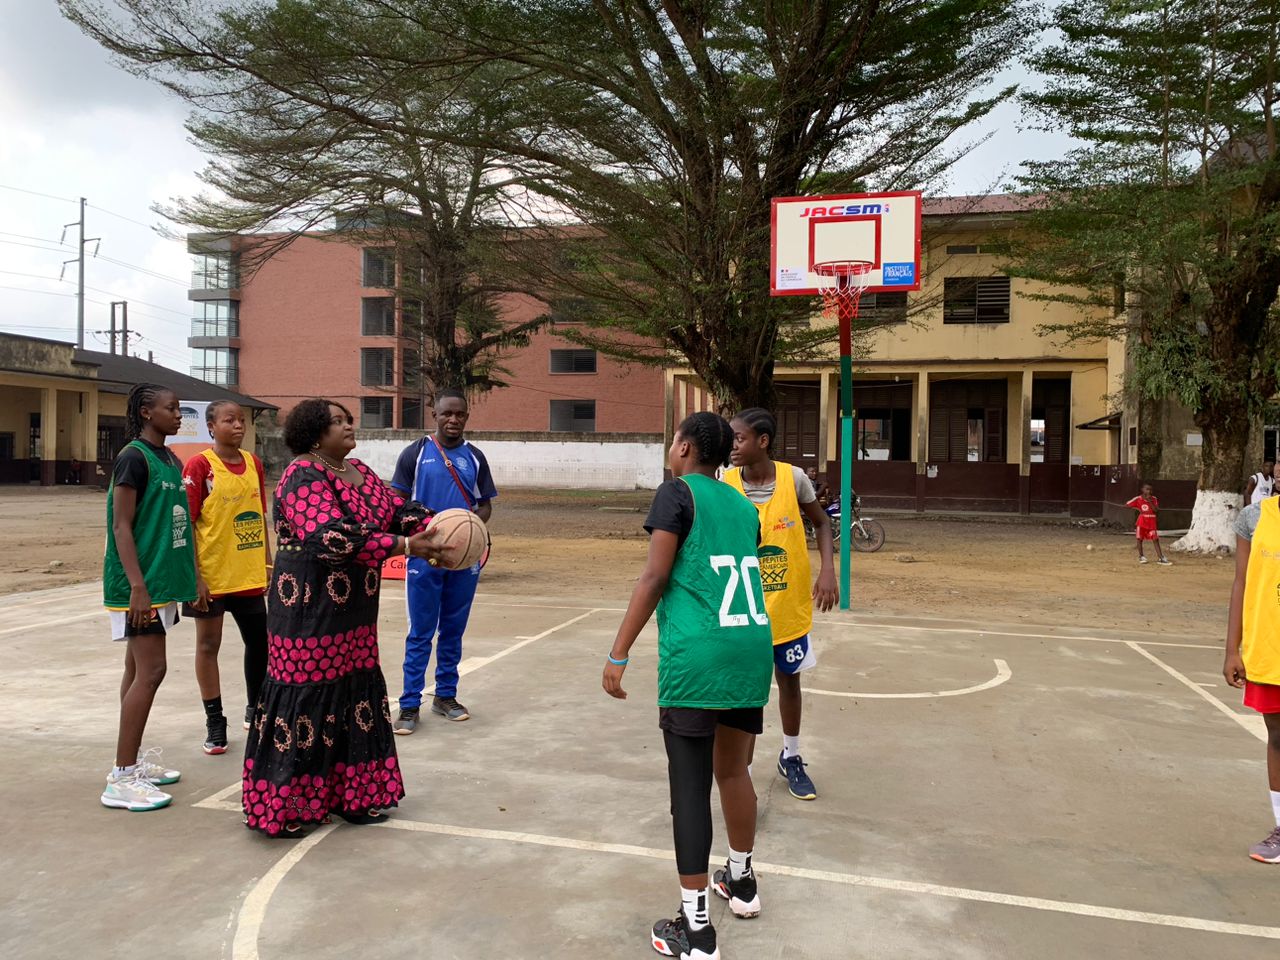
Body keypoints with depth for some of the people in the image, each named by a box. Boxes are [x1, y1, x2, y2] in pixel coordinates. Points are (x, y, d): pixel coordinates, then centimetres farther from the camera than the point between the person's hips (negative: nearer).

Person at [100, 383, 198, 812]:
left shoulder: (172, 461, 13)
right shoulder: (134, 458, -12)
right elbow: (121, 526, -16)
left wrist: (189, 577, 19)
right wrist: (138, 587, -21)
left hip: (162, 581, 9)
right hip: (139, 584, -9)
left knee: (139, 669, 15)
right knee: (150, 670, -10)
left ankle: (133, 757, 25)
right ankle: (122, 778, -4)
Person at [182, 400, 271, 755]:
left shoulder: (253, 463, 8)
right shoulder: (199, 466, -8)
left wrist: (268, 565, 12)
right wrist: (194, 576, -14)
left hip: (249, 574, 5)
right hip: (212, 574, -5)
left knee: (259, 642, 11)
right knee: (208, 644, 7)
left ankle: (255, 710, 30)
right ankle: (214, 722, 18)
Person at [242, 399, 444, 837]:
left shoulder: (359, 472, 12)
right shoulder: (304, 477, -15)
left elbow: (397, 509, 8)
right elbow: (332, 538, -27)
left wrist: (432, 529, -13)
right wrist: (404, 546, -27)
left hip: (353, 613, 9)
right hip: (310, 611, -9)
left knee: (354, 695, 13)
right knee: (305, 700, -2)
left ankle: (348, 794, 26)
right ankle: (282, 807, 12)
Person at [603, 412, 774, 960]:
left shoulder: (678, 492, -1)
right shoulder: (742, 505, 17)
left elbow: (655, 577, -10)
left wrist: (619, 653, -9)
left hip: (698, 655, -7)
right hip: (751, 647, 7)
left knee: (690, 786, 1)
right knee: (732, 769, 24)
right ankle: (741, 883, 40)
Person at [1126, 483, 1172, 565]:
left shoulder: (1154, 499, 2)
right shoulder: (1138, 499, -6)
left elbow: (1157, 510, -8)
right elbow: (1126, 505, -4)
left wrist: (1150, 502, -16)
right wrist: (1137, 508, -12)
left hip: (1152, 522, 1)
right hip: (1142, 522, -1)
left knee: (1156, 540, -2)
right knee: (1140, 539, 2)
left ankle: (1160, 558, -4)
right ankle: (1141, 556, 17)